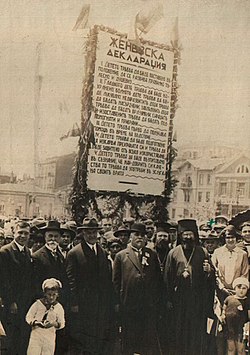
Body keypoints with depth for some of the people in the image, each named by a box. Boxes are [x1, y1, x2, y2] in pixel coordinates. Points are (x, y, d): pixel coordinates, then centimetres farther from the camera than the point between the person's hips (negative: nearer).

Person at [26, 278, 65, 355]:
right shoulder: (38, 304, -2)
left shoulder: (59, 307, 2)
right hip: (36, 334, -1)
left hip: (50, 337, 1)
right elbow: (28, 317, 3)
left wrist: (54, 324, -16)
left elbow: (62, 323, 5)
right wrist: (35, 322, -18)